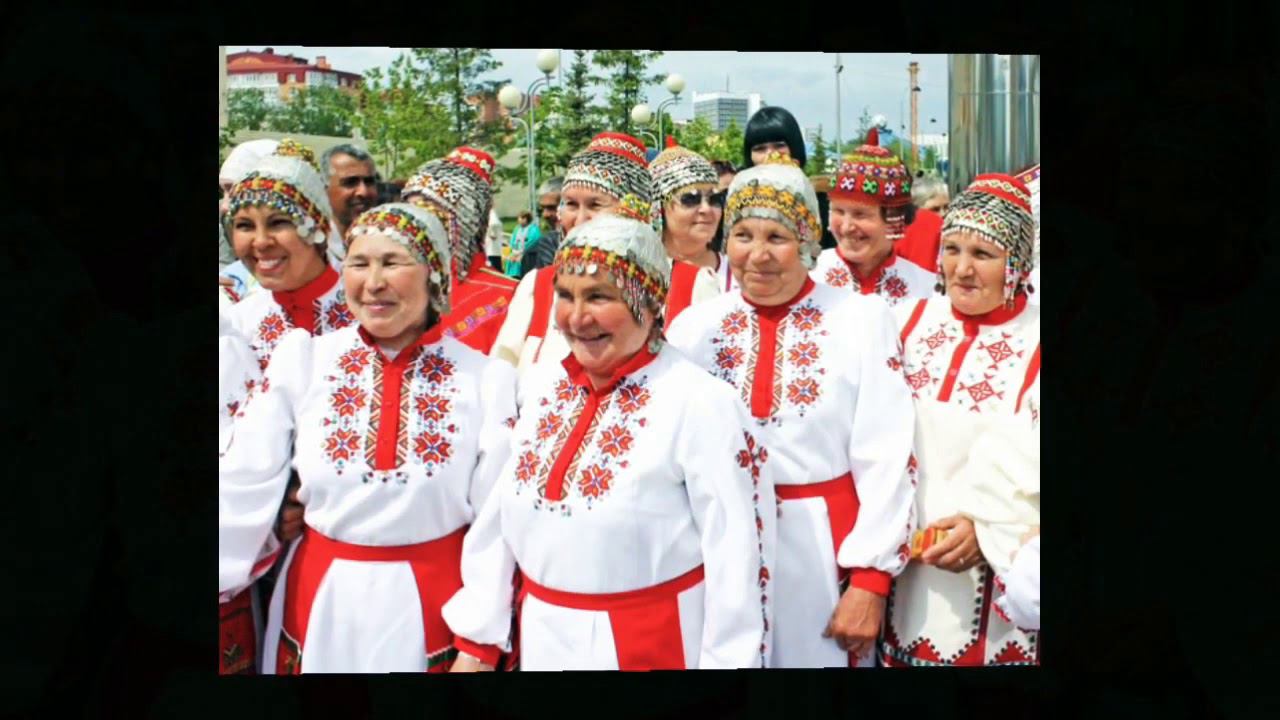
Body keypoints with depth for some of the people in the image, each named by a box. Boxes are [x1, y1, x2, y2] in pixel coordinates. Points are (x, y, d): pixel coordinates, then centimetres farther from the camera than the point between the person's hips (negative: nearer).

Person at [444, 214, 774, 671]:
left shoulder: (700, 403, -17)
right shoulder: (545, 388, 2)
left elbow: (734, 554, -16)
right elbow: (500, 520, 6)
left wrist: (728, 662, -15)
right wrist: (476, 641, 7)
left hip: (654, 647, -5)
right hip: (543, 638, 6)